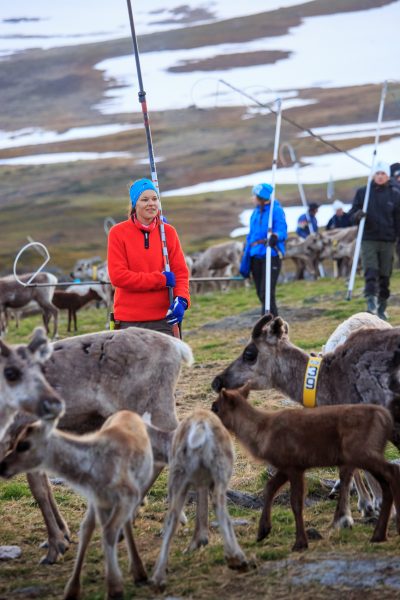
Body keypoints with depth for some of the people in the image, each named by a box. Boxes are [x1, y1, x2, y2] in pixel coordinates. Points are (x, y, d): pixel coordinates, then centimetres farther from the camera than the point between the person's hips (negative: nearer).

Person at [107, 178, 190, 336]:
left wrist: (181, 299, -15)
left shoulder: (168, 232, 8)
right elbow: (117, 276, -8)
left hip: (163, 318, 2)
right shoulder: (118, 233, 0)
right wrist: (161, 279, -10)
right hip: (129, 320, -2)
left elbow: (180, 272, 6)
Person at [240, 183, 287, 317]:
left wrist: (275, 236, -37)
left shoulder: (276, 210, -7)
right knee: (261, 294, 10)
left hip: (271, 255, -8)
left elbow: (282, 231, -13)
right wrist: (245, 261, 20)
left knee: (266, 293, -12)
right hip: (256, 255, 8)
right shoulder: (256, 212, 15)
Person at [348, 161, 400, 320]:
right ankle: (371, 301, -20)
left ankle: (381, 308, 15)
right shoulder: (362, 192, 4)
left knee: (385, 275, 6)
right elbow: (352, 213, 8)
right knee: (370, 272, -13)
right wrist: (357, 215, -15)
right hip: (368, 239, -1)